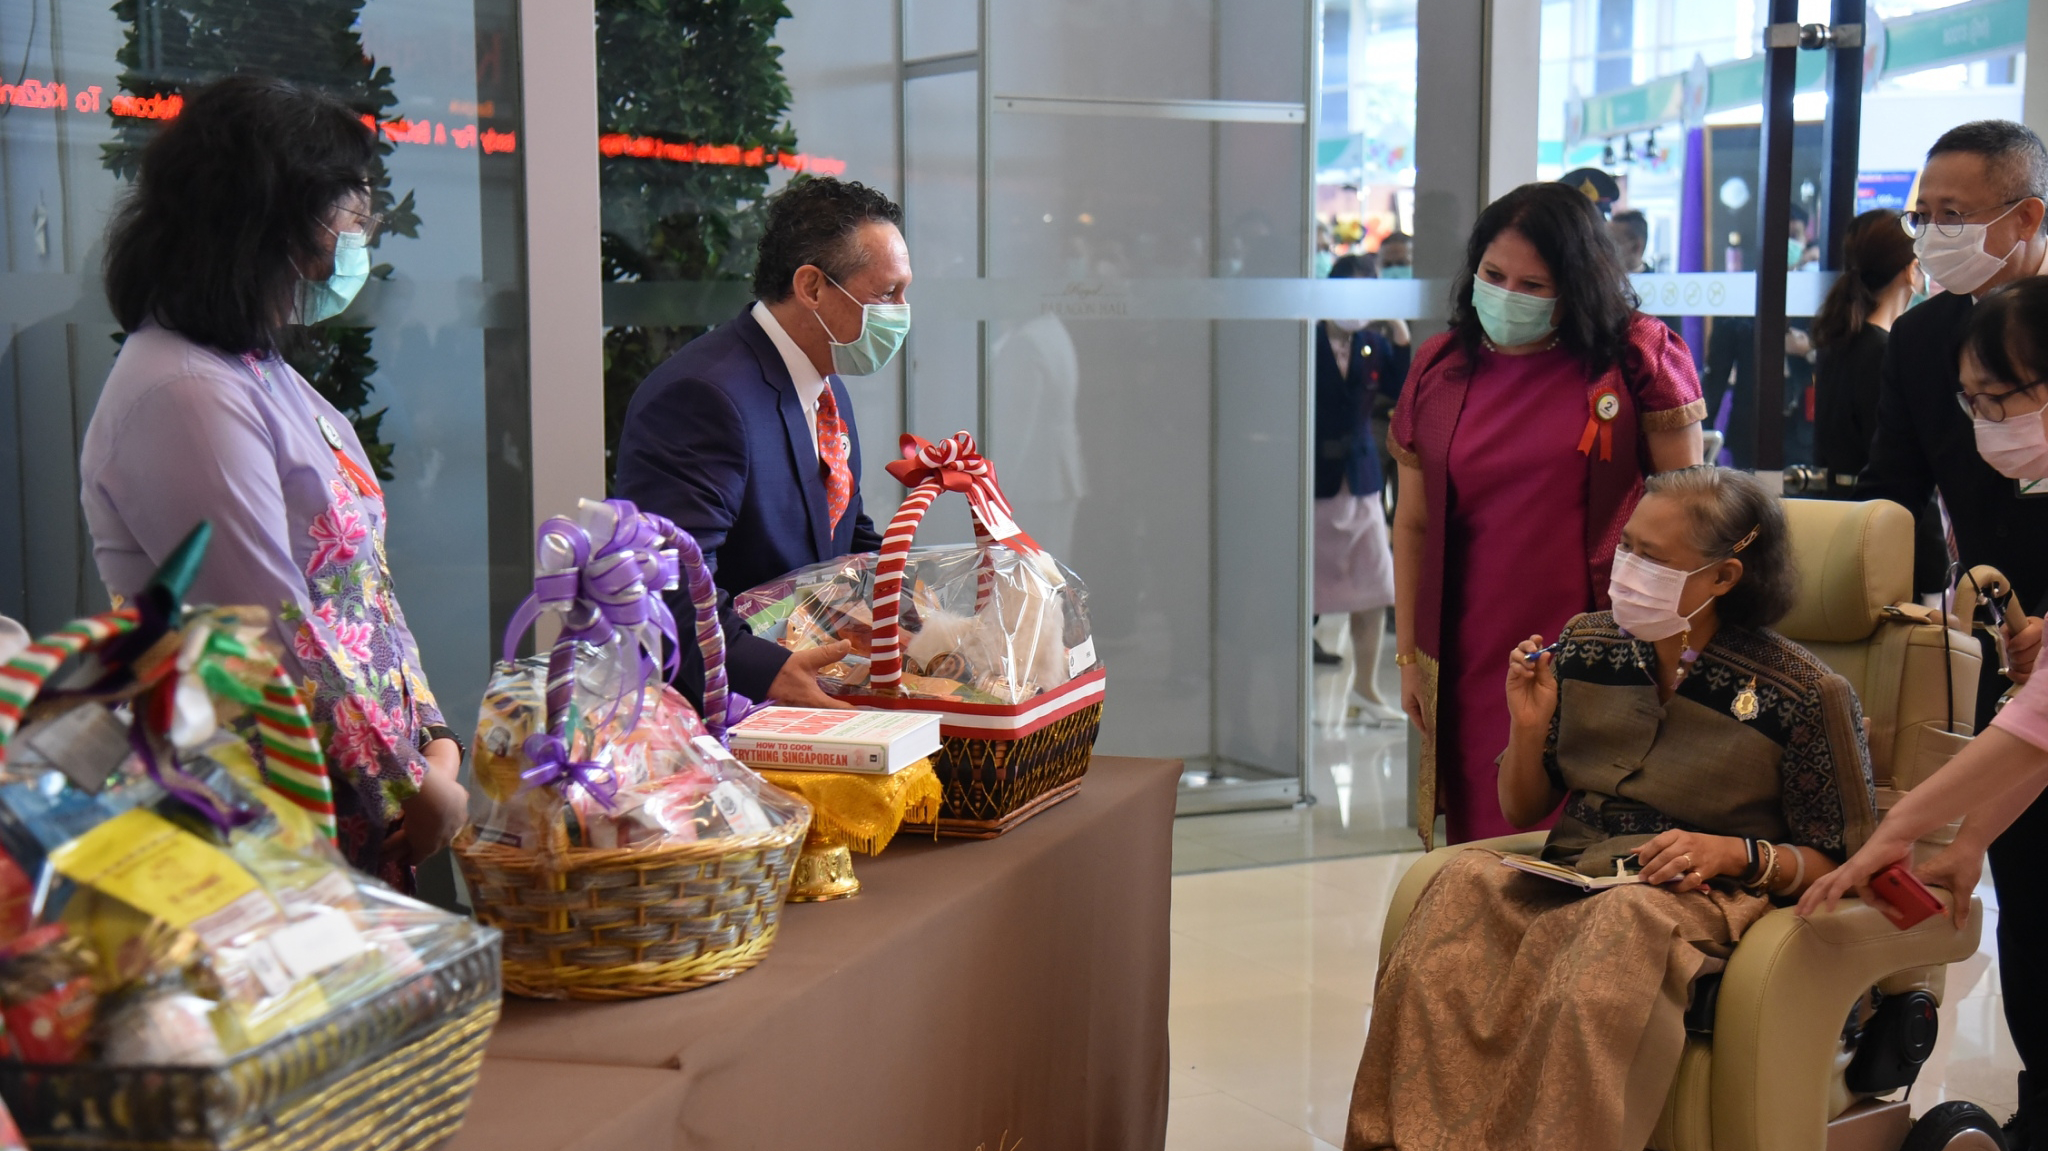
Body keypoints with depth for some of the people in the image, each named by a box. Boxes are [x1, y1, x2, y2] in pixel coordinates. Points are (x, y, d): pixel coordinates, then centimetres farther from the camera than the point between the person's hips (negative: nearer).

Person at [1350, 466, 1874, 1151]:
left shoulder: (1802, 695, -4)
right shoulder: (1585, 646, 9)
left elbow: (1842, 862, 1)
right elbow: (1521, 812, 17)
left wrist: (1734, 853, -16)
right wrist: (1528, 728, -2)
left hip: (1696, 900, -4)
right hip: (1564, 882, 4)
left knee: (1625, 921, -38)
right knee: (1464, 883, -28)